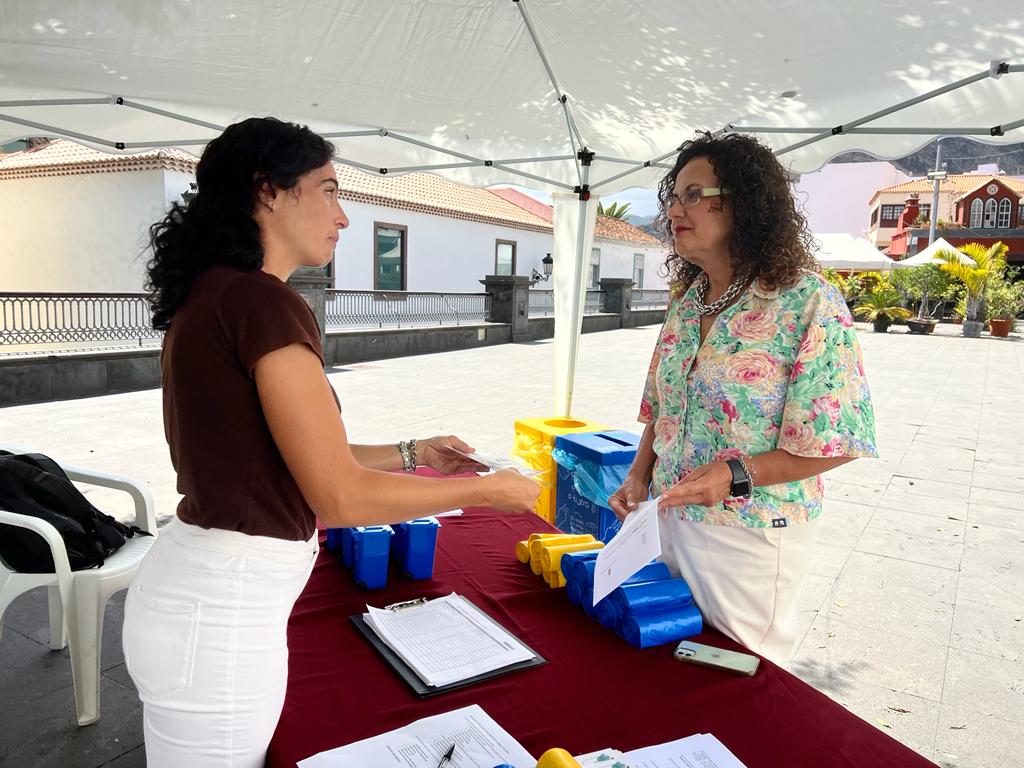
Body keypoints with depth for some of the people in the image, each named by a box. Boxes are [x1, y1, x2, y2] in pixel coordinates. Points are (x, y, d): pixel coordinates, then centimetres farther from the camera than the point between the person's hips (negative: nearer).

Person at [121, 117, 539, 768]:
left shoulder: (209, 295, 8)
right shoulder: (264, 301, -21)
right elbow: (342, 498, -20)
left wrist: (411, 454, 15)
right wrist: (488, 489, -9)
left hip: (197, 588, 9)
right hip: (220, 618, -9)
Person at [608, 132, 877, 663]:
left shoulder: (809, 304, -17)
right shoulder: (686, 300, 5)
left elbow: (838, 440, -16)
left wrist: (736, 475, -26)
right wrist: (639, 475, 1)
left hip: (750, 533, -6)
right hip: (668, 517, 7)